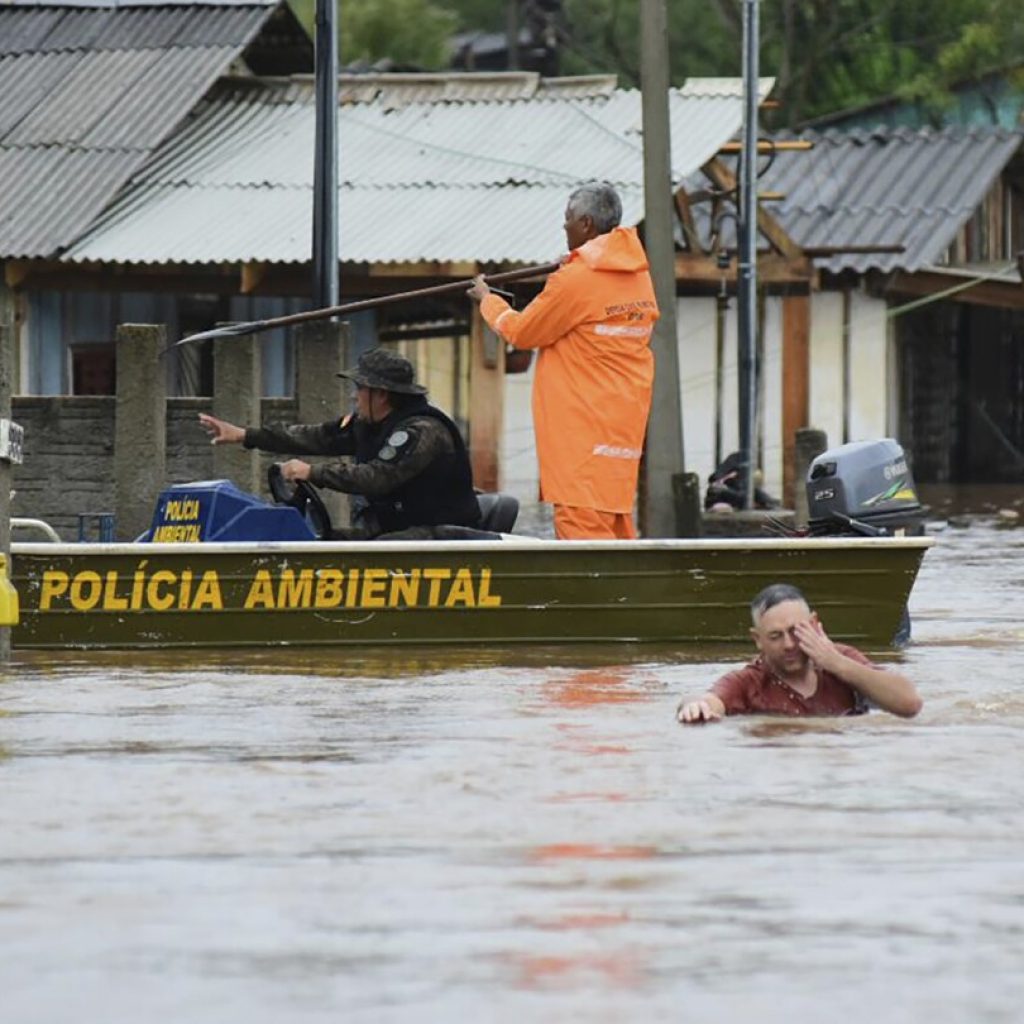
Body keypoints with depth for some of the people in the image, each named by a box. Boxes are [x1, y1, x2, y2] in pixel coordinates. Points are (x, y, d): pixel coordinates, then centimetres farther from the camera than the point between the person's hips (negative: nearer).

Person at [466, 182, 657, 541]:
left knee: (581, 523, -10)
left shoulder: (575, 281, -15)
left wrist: (488, 300, 15)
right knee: (614, 520, 13)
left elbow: (520, 333, -4)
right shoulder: (639, 276, 8)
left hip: (583, 424, -8)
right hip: (624, 421, 8)